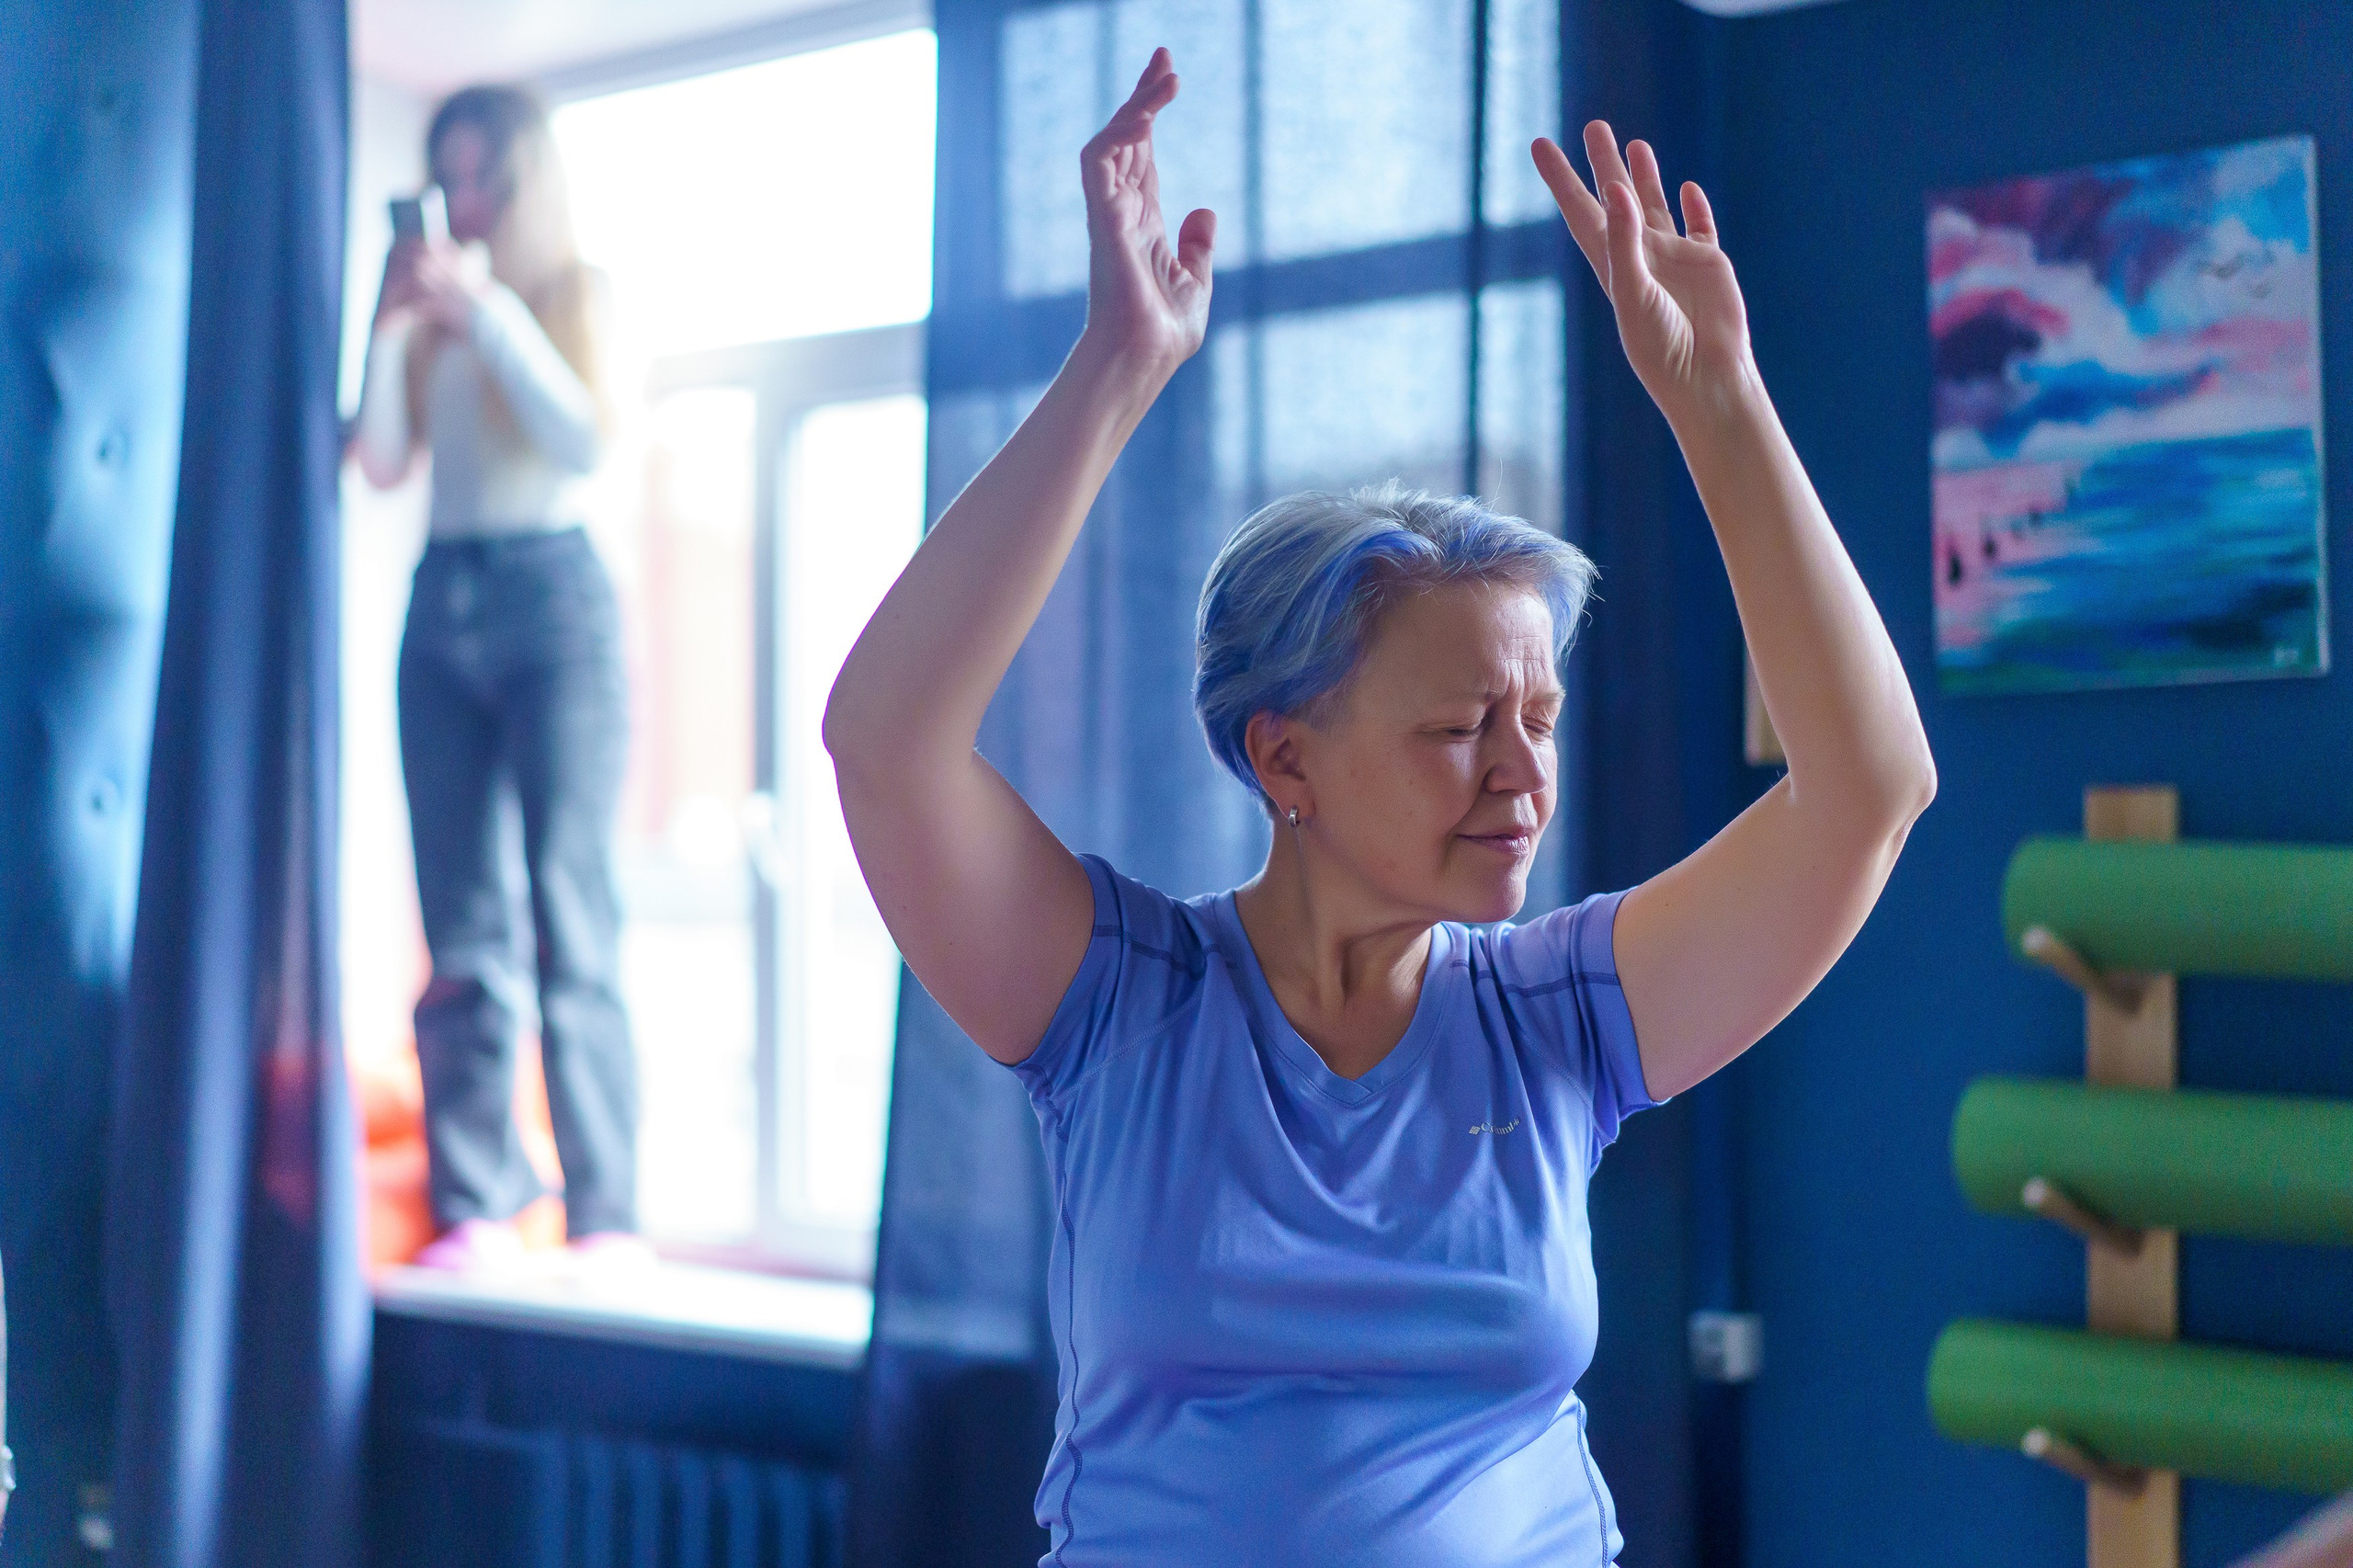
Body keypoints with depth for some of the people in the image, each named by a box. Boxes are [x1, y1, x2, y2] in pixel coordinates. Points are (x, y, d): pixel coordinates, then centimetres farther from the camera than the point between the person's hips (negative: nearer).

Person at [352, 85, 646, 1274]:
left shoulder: (575, 289, 7)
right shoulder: (433, 314, 16)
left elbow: (586, 439, -8)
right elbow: (383, 462, 7)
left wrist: (486, 311, -12)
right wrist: (391, 326, -3)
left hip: (552, 592, -4)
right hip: (442, 606, 4)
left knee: (572, 920, -9)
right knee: (458, 933, 0)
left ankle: (606, 1217, -9)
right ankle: (476, 1210, 1)